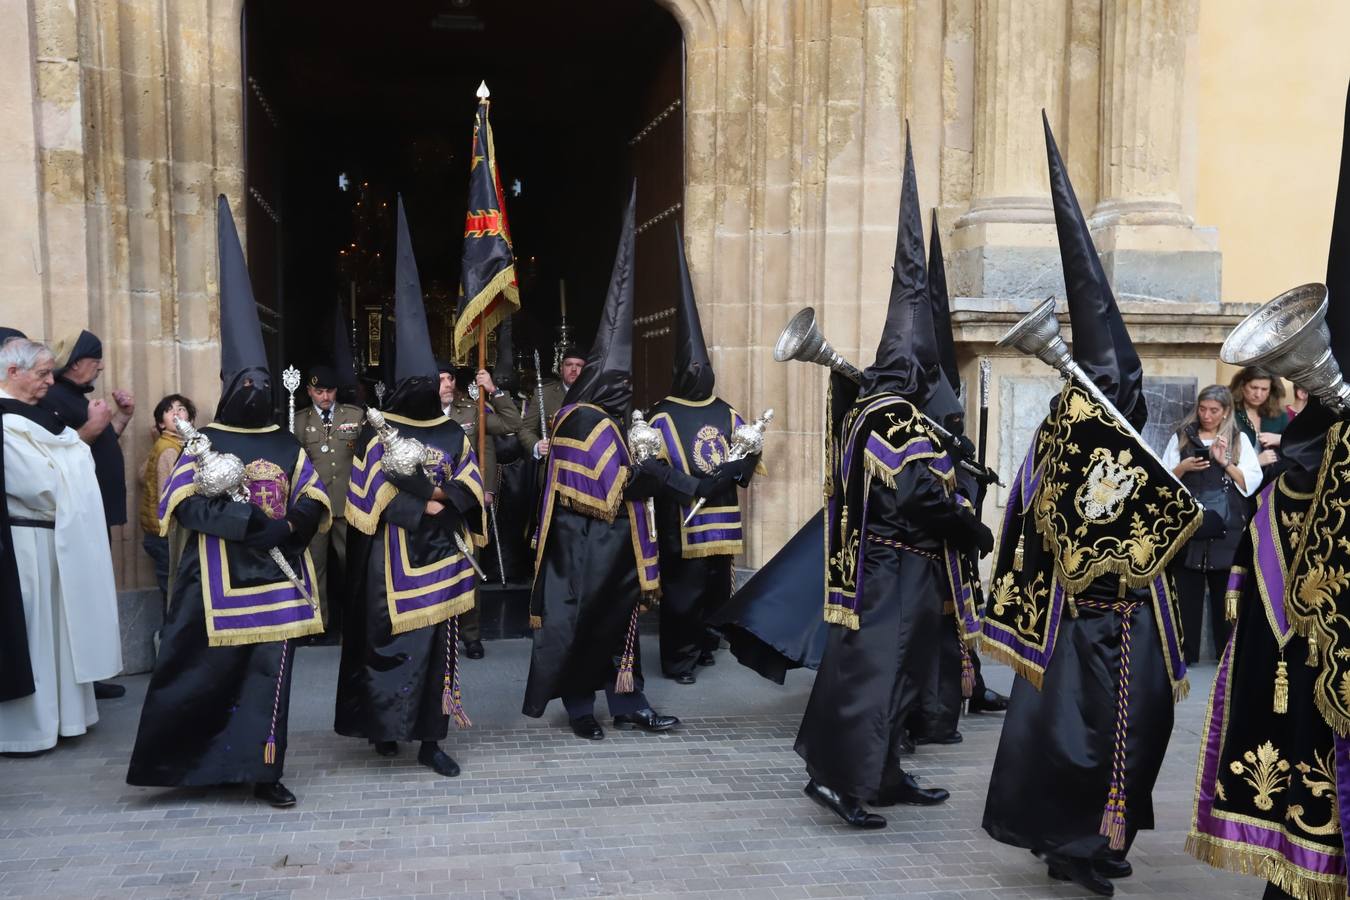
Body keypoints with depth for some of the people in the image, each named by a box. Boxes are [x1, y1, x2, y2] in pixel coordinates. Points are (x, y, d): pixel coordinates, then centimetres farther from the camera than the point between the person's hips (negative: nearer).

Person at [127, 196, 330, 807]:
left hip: (277, 581, 3)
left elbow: (313, 505, 6)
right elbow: (185, 506, -13)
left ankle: (263, 773, 11)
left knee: (270, 677, 3)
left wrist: (290, 527, -16)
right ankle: (192, 763, 21)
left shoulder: (288, 447, 10)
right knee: (207, 675, 3)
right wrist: (253, 520, -21)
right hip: (220, 585, -3)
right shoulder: (203, 445, -1)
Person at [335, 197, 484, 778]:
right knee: (392, 641, 0)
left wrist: (445, 497, -13)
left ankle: (431, 740, 12)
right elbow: (371, 499, -10)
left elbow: (471, 489, 7)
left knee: (437, 643, 5)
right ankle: (383, 725, 21)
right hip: (394, 559, -4)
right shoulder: (380, 435, -6)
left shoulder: (453, 433, 8)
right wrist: (422, 507, -14)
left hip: (440, 556, 4)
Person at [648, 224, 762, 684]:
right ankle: (679, 658, 7)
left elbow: (751, 452, 10)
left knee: (716, 588, 13)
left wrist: (731, 472, -9)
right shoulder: (664, 415, -5)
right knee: (683, 591, -3)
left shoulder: (726, 413, 12)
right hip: (681, 522, -5)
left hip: (719, 520, 6)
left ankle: (704, 646, 28)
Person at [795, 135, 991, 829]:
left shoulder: (860, 410, 8)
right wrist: (979, 534, -11)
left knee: (863, 664, 14)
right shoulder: (905, 426, -18)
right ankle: (839, 777, -5)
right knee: (881, 669, -5)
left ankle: (883, 776, 25)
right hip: (901, 571, -9)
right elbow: (927, 498, -23)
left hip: (865, 562, 9)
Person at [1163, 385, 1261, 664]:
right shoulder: (1181, 437, 9)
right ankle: (1185, 651, 7)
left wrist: (1225, 462, -11)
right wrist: (1183, 468, -10)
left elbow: (1252, 483, 0)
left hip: (1226, 531, 0)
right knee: (1186, 591, 0)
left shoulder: (1239, 439, 9)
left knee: (1226, 592, 4)